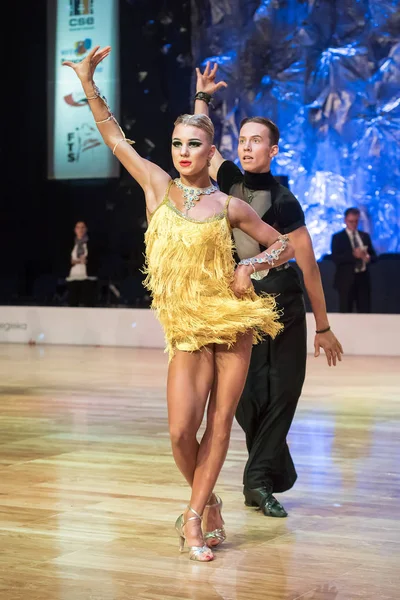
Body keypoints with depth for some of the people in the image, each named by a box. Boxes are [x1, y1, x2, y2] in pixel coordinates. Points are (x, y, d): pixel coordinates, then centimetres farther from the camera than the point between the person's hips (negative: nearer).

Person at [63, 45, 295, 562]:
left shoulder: (228, 205, 2)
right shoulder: (158, 187, 5)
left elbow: (283, 245, 12)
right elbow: (114, 137, 5)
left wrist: (249, 266, -6)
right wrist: (87, 82, 1)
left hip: (231, 320, 0)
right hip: (186, 328, 0)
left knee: (219, 424, -2)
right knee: (181, 431, -9)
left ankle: (193, 517, 9)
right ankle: (208, 505, 17)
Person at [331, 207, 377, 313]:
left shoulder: (365, 236, 15)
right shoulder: (337, 237, 0)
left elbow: (373, 255, 14)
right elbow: (335, 258, -11)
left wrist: (368, 257, -10)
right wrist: (353, 255, -23)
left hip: (363, 278, 4)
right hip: (346, 280, -4)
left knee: (365, 312, 3)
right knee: (345, 312, -3)